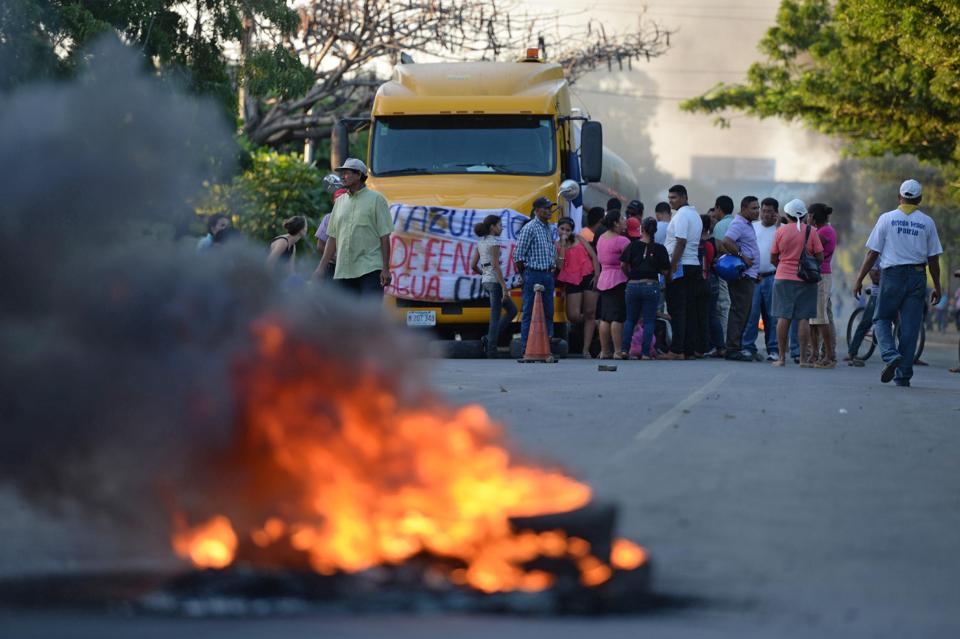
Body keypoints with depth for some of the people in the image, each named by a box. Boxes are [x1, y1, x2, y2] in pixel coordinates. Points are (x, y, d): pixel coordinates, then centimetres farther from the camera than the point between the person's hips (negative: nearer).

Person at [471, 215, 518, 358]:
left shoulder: (481, 243, 14)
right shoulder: (494, 242, -11)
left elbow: (473, 266, 15)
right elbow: (495, 265, -19)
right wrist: (504, 286, -20)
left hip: (485, 282, 8)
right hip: (495, 280, -8)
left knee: (512, 310, 14)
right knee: (495, 316, -3)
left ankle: (490, 339, 5)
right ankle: (491, 349, -3)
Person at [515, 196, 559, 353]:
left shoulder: (548, 228, 14)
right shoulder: (529, 228, -10)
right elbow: (518, 255, -10)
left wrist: (553, 269, 13)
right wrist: (525, 274, -4)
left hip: (548, 275, 8)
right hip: (534, 274, -8)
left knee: (548, 312, 8)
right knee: (529, 313, -4)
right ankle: (526, 349, -3)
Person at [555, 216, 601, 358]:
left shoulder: (579, 239, 9)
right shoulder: (556, 246, 8)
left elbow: (593, 256, 6)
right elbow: (559, 266, -7)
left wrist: (597, 275, -6)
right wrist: (562, 245, -8)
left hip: (588, 277, 0)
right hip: (572, 281, 0)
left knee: (590, 313, -2)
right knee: (573, 316, -10)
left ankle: (586, 349, 3)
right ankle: (594, 325, 23)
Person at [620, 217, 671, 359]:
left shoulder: (633, 246, -2)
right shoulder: (659, 249, -5)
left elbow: (623, 265, -6)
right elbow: (665, 271, -6)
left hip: (633, 285, 2)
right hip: (651, 285, -2)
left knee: (630, 319, 15)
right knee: (649, 321, 4)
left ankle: (624, 349, 6)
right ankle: (646, 352, -2)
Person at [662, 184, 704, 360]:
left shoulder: (681, 215, -11)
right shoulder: (695, 215, 19)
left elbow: (681, 242, -19)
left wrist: (672, 268, -19)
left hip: (680, 267, -9)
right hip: (694, 265, 9)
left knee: (677, 310, -9)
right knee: (689, 311, 8)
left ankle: (677, 350, -13)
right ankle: (688, 350, 7)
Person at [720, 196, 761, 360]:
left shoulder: (748, 225, 19)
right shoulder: (738, 224, -13)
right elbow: (726, 242, -29)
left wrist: (756, 272, 21)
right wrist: (741, 256, -21)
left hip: (749, 276, 10)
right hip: (742, 276, -10)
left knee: (743, 313, 12)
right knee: (739, 312, -10)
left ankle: (735, 348, 16)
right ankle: (733, 349, -9)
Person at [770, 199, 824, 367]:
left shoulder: (781, 231, -1)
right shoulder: (810, 231, -3)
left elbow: (773, 259, 3)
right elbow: (820, 258, -3)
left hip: (783, 278, 1)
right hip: (805, 280, -1)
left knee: (783, 317, 3)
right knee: (803, 318, 0)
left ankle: (781, 357, 3)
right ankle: (803, 358, -1)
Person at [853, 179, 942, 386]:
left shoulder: (887, 218, 0)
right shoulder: (927, 222, 4)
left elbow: (872, 254, -2)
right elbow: (933, 258, 5)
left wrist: (860, 278, 5)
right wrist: (937, 287, 12)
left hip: (892, 275, -1)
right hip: (917, 276, 1)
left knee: (882, 319, 12)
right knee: (910, 326, 4)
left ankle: (890, 354, -15)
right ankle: (903, 375, 3)